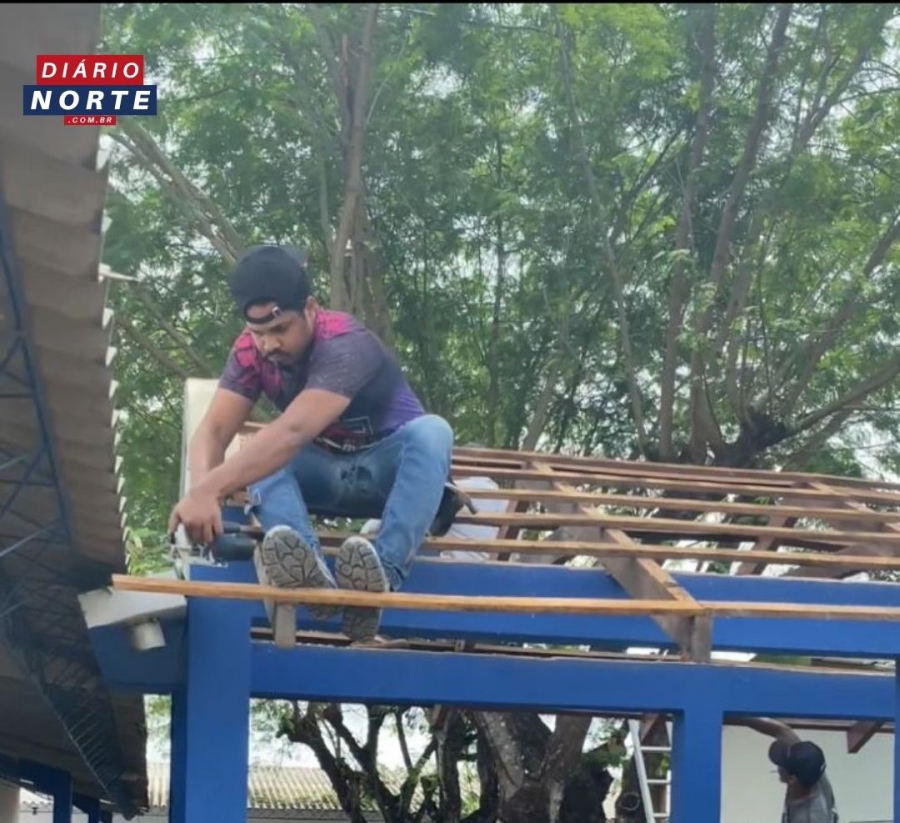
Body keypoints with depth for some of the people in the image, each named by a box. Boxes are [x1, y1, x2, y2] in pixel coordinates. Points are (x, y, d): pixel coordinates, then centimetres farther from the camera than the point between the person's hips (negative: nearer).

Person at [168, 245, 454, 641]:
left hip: (386, 471, -4)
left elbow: (294, 431, -47)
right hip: (325, 475, 5)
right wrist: (201, 492, -48)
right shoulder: (251, 350, -13)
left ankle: (384, 575, -55)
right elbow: (213, 431, -24)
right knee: (259, 455, -27)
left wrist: (208, 491, -59)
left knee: (432, 431, -37)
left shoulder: (345, 346, -32)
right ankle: (312, 572, -51)